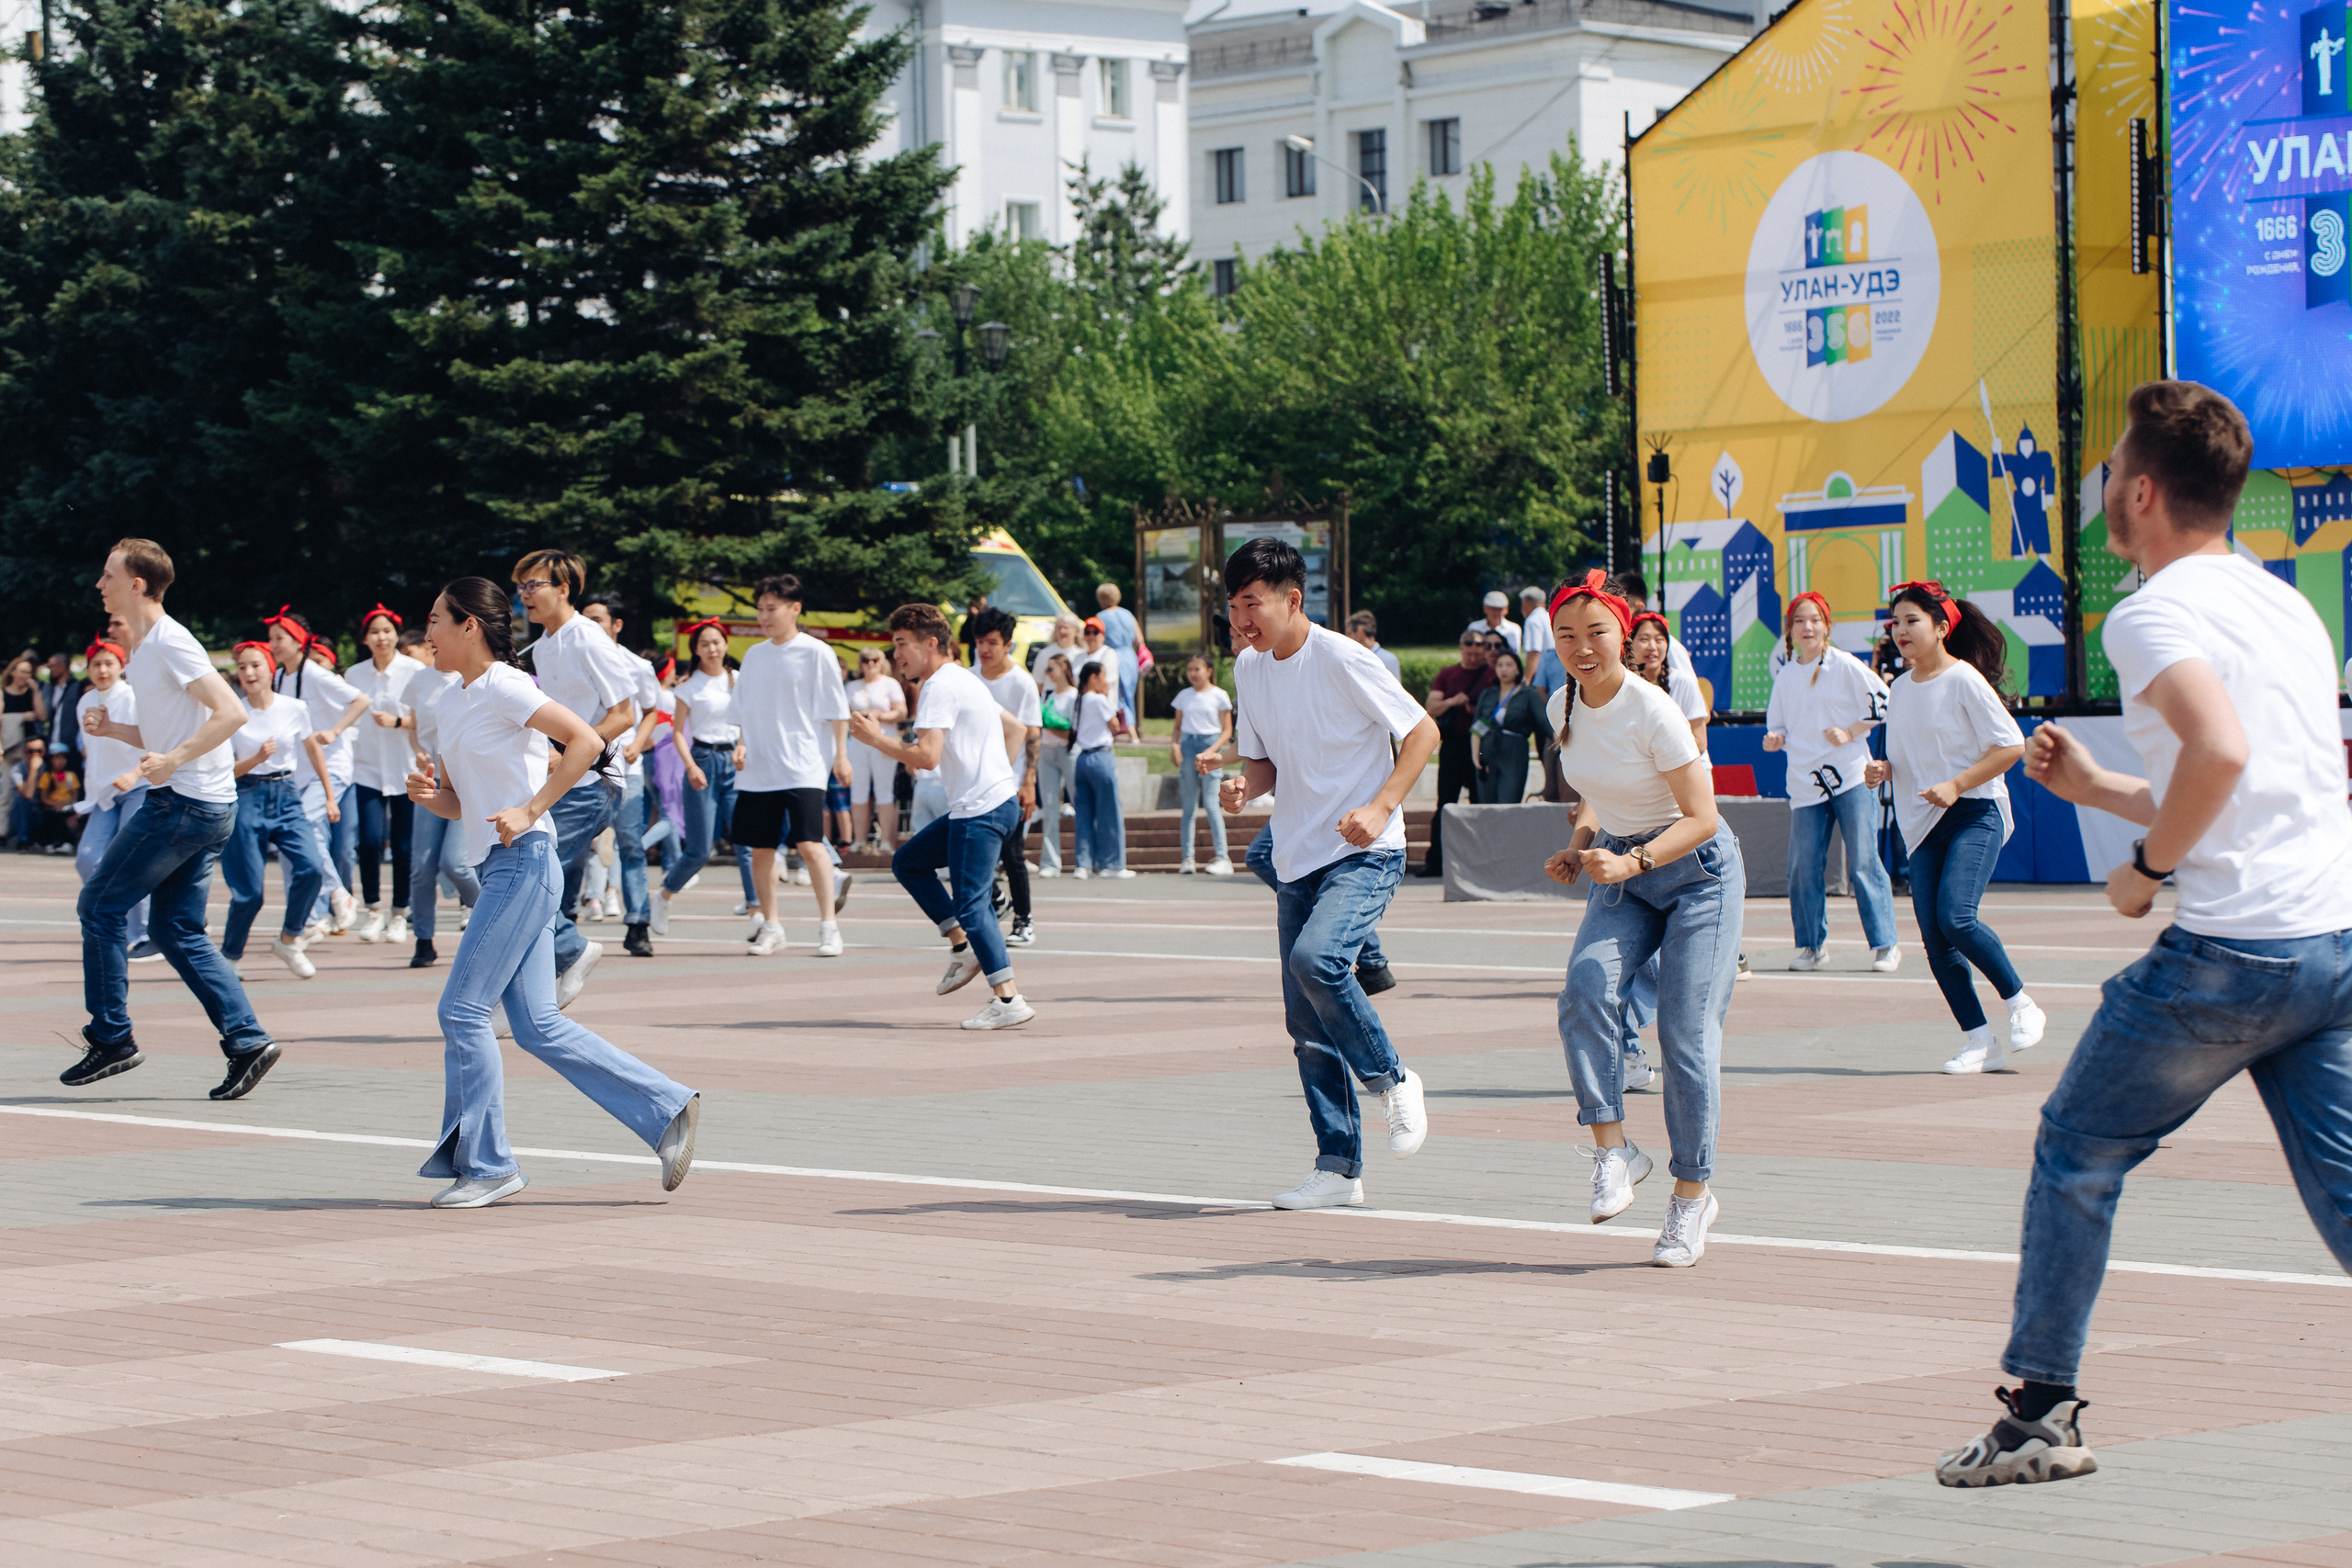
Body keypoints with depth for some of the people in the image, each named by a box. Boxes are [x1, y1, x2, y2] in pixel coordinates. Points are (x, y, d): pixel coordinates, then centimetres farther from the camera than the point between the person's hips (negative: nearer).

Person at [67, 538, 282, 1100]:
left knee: (99, 904, -2)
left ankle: (111, 1037, 4)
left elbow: (231, 713, -21)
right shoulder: (141, 651, 18)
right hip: (208, 809, 10)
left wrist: (173, 759, -27)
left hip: (184, 802, -10)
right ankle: (247, 1041, 3)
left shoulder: (169, 643, -13)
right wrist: (113, 729, 10)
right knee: (177, 931, 9)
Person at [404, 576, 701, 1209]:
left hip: (524, 863, -9)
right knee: (539, 1026, 5)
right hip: (498, 870, 9)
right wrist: (428, 793, 1)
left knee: (463, 1008, -8)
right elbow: (458, 804, 23)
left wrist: (530, 811, -21)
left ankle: (485, 1164, -1)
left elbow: (587, 741, -20)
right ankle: (668, 1109, 8)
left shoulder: (503, 687, -10)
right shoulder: (454, 702, 17)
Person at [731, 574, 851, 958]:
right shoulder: (753, 655, 12)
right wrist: (742, 745, 9)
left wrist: (841, 754, -4)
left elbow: (836, 708, -1)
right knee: (761, 849, 5)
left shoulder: (816, 653, -4)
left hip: (803, 768, -5)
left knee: (809, 844, -15)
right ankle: (769, 927, 15)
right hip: (758, 769, 5)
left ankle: (828, 926, -9)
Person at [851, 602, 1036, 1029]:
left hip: (981, 811, -10)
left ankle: (1009, 1000, -14)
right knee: (907, 862, 17)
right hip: (999, 799, 10)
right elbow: (1014, 727, 29)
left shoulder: (940, 686, -13)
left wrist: (876, 738, -12)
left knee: (970, 904, -11)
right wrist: (1001, 777, 28)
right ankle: (963, 948, 14)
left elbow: (927, 756, -23)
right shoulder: (964, 680, 18)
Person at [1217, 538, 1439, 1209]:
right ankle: (1338, 1168, 11)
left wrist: (1379, 807, -19)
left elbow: (1423, 731, -8)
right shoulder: (1249, 669, 6)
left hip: (1364, 853, -7)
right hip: (1298, 860, 7)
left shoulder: (1343, 660, -14)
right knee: (1307, 1027, 4)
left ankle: (1390, 1080, -7)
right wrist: (1244, 786, -7)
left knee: (1317, 958, -31)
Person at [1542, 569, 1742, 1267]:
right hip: (1620, 872, 5)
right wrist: (1581, 843, -2)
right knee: (1586, 992, -23)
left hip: (1697, 871, -5)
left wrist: (1633, 860, -36)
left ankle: (1692, 1192, 5)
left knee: (1686, 1034, -9)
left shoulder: (1653, 712, -23)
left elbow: (1702, 818, -22)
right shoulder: (1563, 707, -3)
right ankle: (1612, 1148, -16)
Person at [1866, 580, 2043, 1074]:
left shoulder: (1965, 679, -8)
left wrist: (1956, 785, -18)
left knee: (1955, 917, -23)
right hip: (1923, 826, 7)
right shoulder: (1899, 689, 13)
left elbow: (2011, 745, -11)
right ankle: (1979, 1041, 3)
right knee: (1933, 936, -3)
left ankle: (2021, 1005, -2)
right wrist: (1883, 770, 1)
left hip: (1975, 815, -7)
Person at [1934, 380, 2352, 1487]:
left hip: (2230, 948, -7)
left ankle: (2041, 1413, 17)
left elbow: (2221, 750, -26)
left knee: (2076, 1153, 11)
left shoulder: (2151, 613, -7)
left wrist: (2148, 868, -11)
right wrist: (2098, 789, 29)